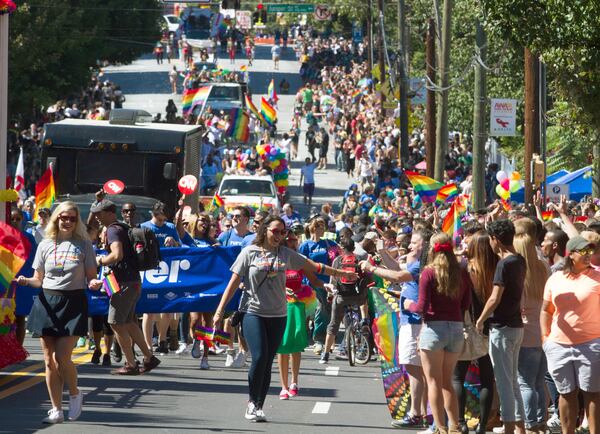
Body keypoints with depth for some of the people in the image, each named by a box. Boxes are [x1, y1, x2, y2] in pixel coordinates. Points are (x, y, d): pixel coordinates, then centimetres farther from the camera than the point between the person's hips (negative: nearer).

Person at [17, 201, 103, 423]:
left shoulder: (84, 245, 2)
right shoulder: (45, 245, 8)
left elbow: (91, 277, 4)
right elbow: (39, 279, 11)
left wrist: (95, 284, -18)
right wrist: (26, 281, -10)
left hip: (73, 303, -3)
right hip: (47, 302, 3)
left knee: (61, 357, -13)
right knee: (49, 360, 3)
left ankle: (75, 394, 15)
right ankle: (56, 410, 11)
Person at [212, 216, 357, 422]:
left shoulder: (286, 254, 8)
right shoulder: (250, 252, 0)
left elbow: (313, 266, 17)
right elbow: (234, 282, 0)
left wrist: (341, 273, 19)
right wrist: (220, 310, -4)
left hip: (277, 315, 3)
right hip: (253, 312, -3)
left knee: (268, 362, 2)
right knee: (259, 357, -16)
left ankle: (258, 406, 10)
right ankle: (252, 402, 1)